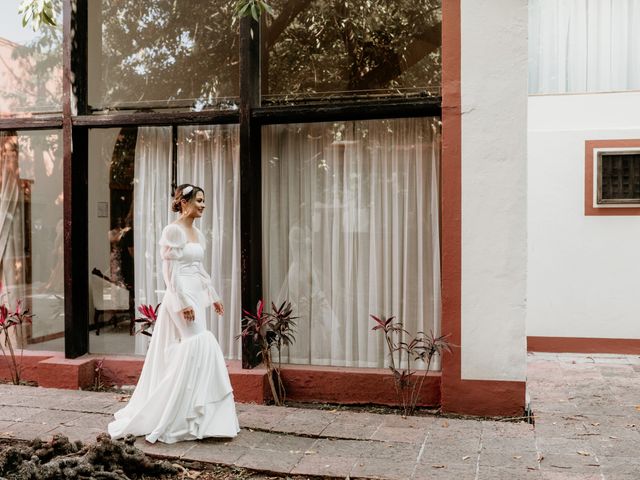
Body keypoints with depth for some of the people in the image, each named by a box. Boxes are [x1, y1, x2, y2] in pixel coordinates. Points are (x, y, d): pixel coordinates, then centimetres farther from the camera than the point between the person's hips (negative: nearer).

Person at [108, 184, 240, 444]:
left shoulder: (197, 233, 15)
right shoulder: (173, 230, -12)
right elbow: (170, 270, -16)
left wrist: (213, 296, 20)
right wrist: (183, 302, -21)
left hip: (196, 296, 9)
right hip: (182, 297, -9)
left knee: (182, 352, 13)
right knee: (201, 347, -10)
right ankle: (190, 416, -1)